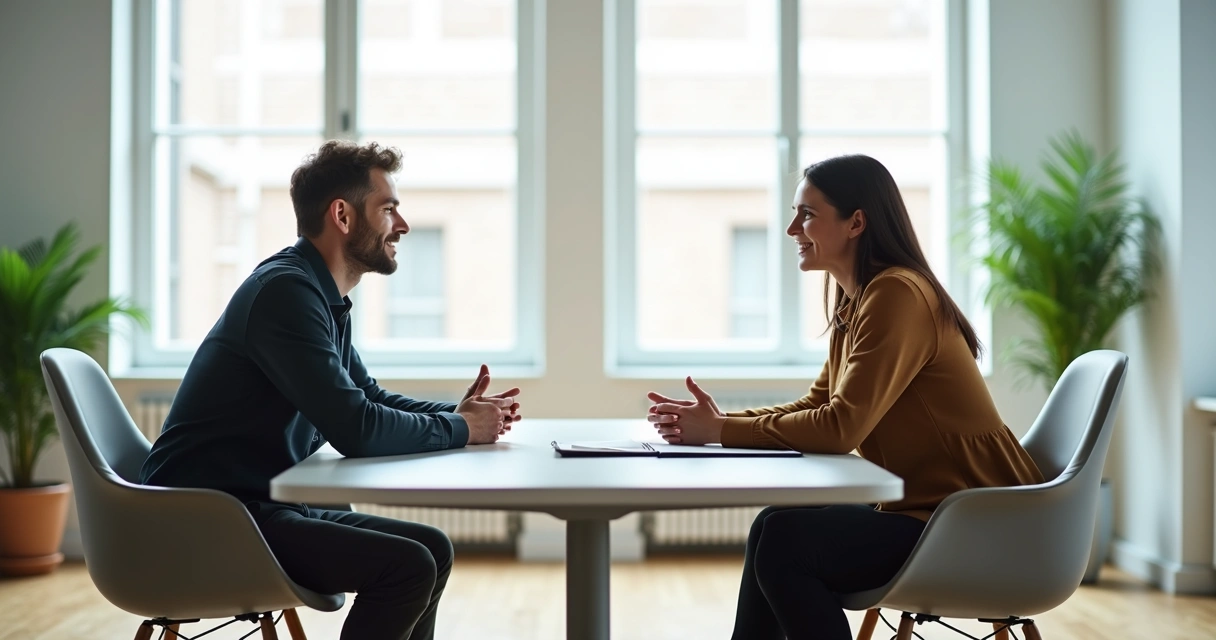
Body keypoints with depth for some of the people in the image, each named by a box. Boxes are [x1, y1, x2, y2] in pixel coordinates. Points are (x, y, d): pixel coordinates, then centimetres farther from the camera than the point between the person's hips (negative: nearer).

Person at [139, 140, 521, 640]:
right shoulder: (285, 290, -19)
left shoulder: (323, 298, 12)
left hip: (267, 504, 10)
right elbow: (356, 429, -24)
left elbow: (369, 397, 22)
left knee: (432, 549, 9)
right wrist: (460, 429, -10)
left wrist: (456, 413, 4)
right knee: (408, 566, -20)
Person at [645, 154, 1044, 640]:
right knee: (774, 526, 0)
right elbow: (817, 406, 11)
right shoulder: (857, 300, 11)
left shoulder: (897, 295, -19)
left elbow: (840, 427, -24)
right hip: (921, 503, 9)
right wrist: (716, 422, -3)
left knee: (784, 540, -18)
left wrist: (721, 430, -16)